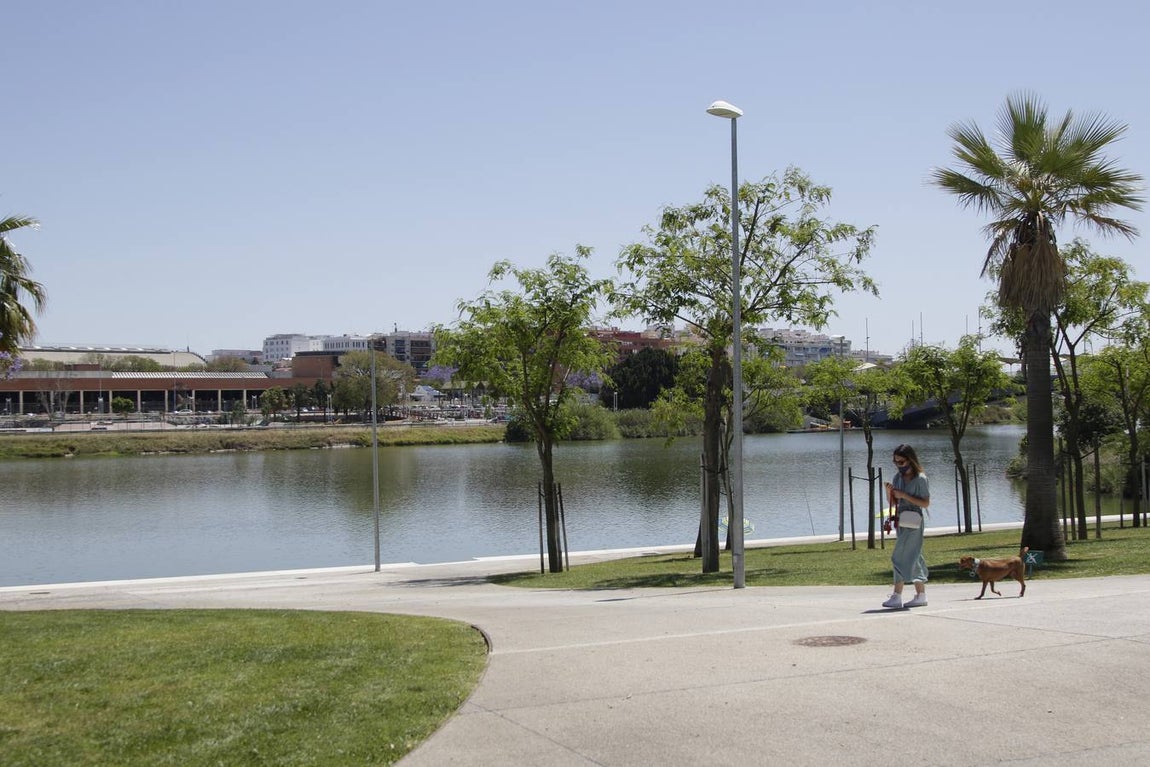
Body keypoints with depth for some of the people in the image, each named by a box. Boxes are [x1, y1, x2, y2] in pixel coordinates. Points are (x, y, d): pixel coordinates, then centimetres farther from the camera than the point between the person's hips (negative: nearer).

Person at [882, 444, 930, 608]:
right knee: (913, 559, 10)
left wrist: (904, 495, -19)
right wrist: (889, 491, -7)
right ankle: (921, 596, 16)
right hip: (901, 521, 8)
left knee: (901, 558, -11)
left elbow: (925, 503, -14)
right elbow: (892, 503, 14)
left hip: (913, 522, -8)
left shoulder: (920, 479, -9)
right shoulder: (898, 477, 11)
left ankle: (897, 597, -10)